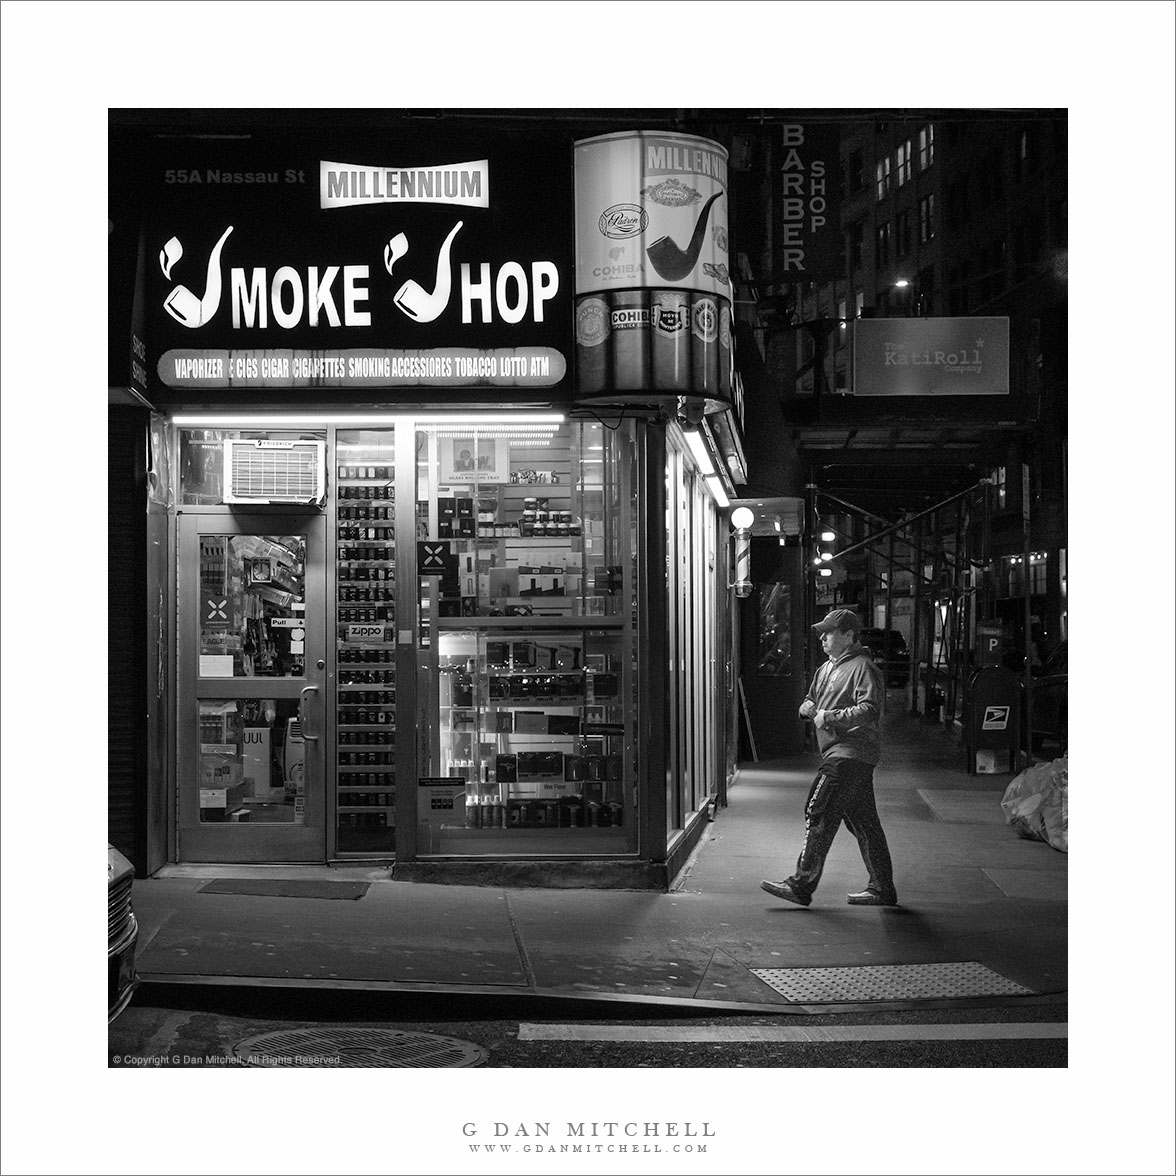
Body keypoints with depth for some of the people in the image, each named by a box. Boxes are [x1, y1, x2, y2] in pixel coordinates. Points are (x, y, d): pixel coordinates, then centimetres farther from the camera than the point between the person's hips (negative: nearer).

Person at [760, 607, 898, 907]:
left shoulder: (863, 668, -10)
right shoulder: (827, 668, 19)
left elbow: (869, 711, -22)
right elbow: (809, 701, 28)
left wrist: (830, 717, -25)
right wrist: (809, 707, 4)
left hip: (849, 755, -10)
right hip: (841, 754, 10)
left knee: (819, 813, -11)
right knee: (863, 822, 11)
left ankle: (802, 885, -9)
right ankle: (882, 888, 16)